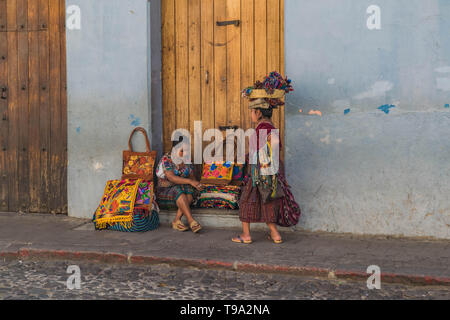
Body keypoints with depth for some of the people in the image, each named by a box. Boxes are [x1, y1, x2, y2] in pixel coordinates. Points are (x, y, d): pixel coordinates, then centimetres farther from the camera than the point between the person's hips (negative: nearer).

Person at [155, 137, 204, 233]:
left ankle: (177, 220, -30)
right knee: (179, 190, -36)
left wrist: (196, 184, -11)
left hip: (181, 189, 5)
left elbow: (192, 177, 13)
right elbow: (171, 178, -24)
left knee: (189, 189, -29)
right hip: (164, 191, -5)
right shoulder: (166, 159, -11)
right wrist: (189, 181, -33)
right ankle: (191, 221, -42)